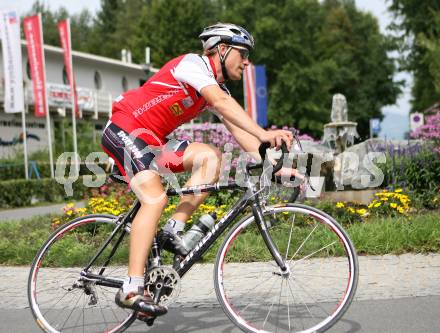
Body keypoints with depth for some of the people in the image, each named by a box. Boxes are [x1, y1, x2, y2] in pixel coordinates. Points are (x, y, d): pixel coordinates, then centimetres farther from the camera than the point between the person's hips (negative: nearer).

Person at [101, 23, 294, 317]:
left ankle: (174, 230, -9)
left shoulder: (218, 88, 13)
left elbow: (238, 130, 5)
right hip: (124, 130, -9)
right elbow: (223, 103, -30)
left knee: (211, 156, -9)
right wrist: (264, 134, -39)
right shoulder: (194, 63, -13)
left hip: (151, 143, 9)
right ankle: (132, 290, -28)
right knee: (156, 198, -25)